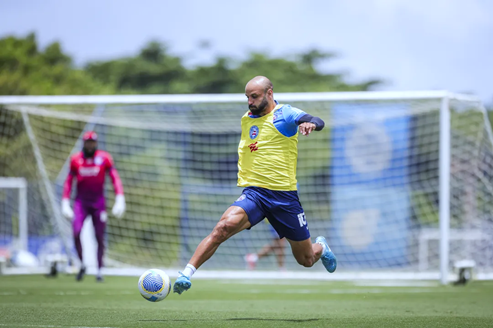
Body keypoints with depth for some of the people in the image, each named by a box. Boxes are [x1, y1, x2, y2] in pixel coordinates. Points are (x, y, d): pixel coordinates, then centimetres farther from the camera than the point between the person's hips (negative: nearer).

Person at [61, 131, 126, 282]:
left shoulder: (104, 158, -2)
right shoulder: (76, 159, 2)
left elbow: (115, 179, -4)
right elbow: (68, 181, 8)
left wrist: (119, 200, -13)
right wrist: (65, 203, 2)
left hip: (98, 201, 0)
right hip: (81, 201, 0)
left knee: (100, 238, 1)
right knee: (76, 232, -17)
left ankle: (99, 270, 11)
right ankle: (82, 265, 2)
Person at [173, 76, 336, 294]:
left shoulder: (284, 114, -5)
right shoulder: (246, 119, 12)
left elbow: (318, 122, -24)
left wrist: (311, 123, -45)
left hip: (285, 196, -2)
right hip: (253, 193, 2)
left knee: (306, 260, 10)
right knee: (225, 226, -30)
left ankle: (321, 247, 47)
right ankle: (186, 274, -34)